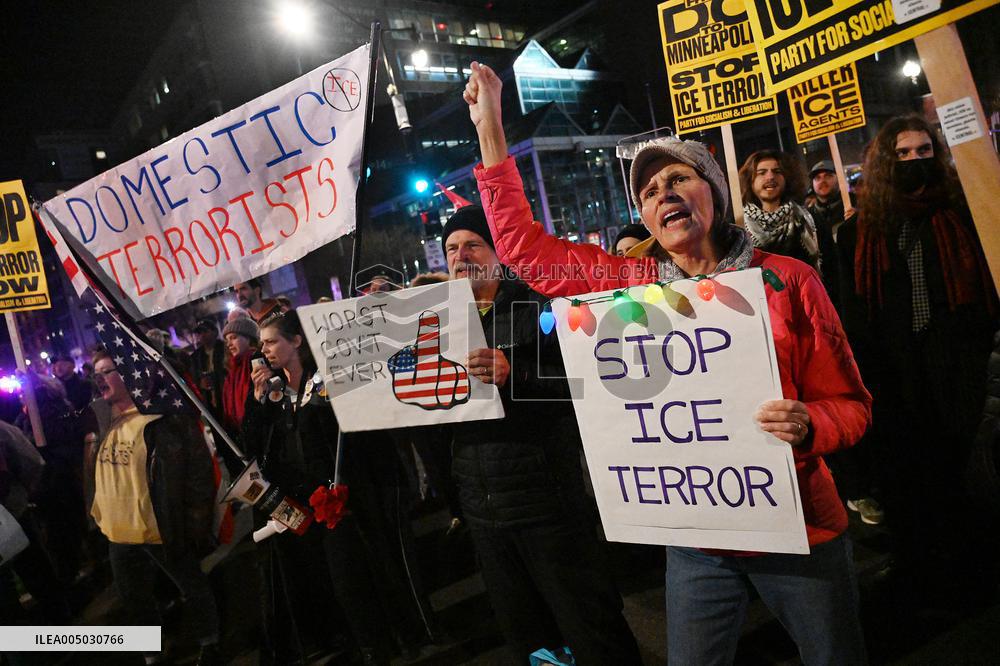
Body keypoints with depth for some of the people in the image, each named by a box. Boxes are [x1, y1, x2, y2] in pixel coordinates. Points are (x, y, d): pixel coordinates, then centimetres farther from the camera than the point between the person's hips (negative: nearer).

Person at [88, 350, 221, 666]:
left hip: (160, 530, -7)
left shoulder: (162, 418, -17)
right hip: (118, 532, 8)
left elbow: (196, 467, -17)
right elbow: (96, 473, 20)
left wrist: (194, 522, -17)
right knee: (133, 596, 22)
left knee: (192, 588, 11)